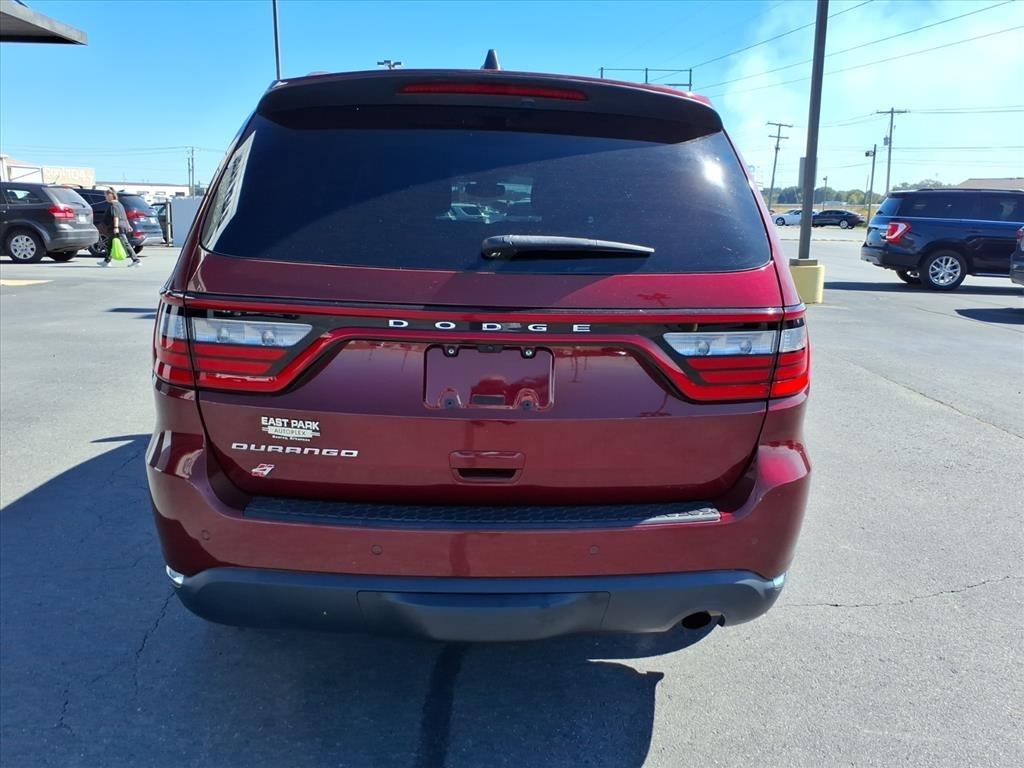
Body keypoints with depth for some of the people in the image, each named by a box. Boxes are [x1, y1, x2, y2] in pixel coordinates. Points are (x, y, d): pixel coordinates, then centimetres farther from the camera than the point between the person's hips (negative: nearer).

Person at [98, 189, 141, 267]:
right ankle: (106, 261, 22)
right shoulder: (118, 204, 19)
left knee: (125, 244, -11)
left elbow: (116, 216, -21)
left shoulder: (113, 205, -11)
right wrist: (128, 225, 25)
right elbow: (124, 216, 22)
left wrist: (116, 227, -25)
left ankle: (136, 260, -13)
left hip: (119, 227, -11)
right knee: (109, 243, 17)